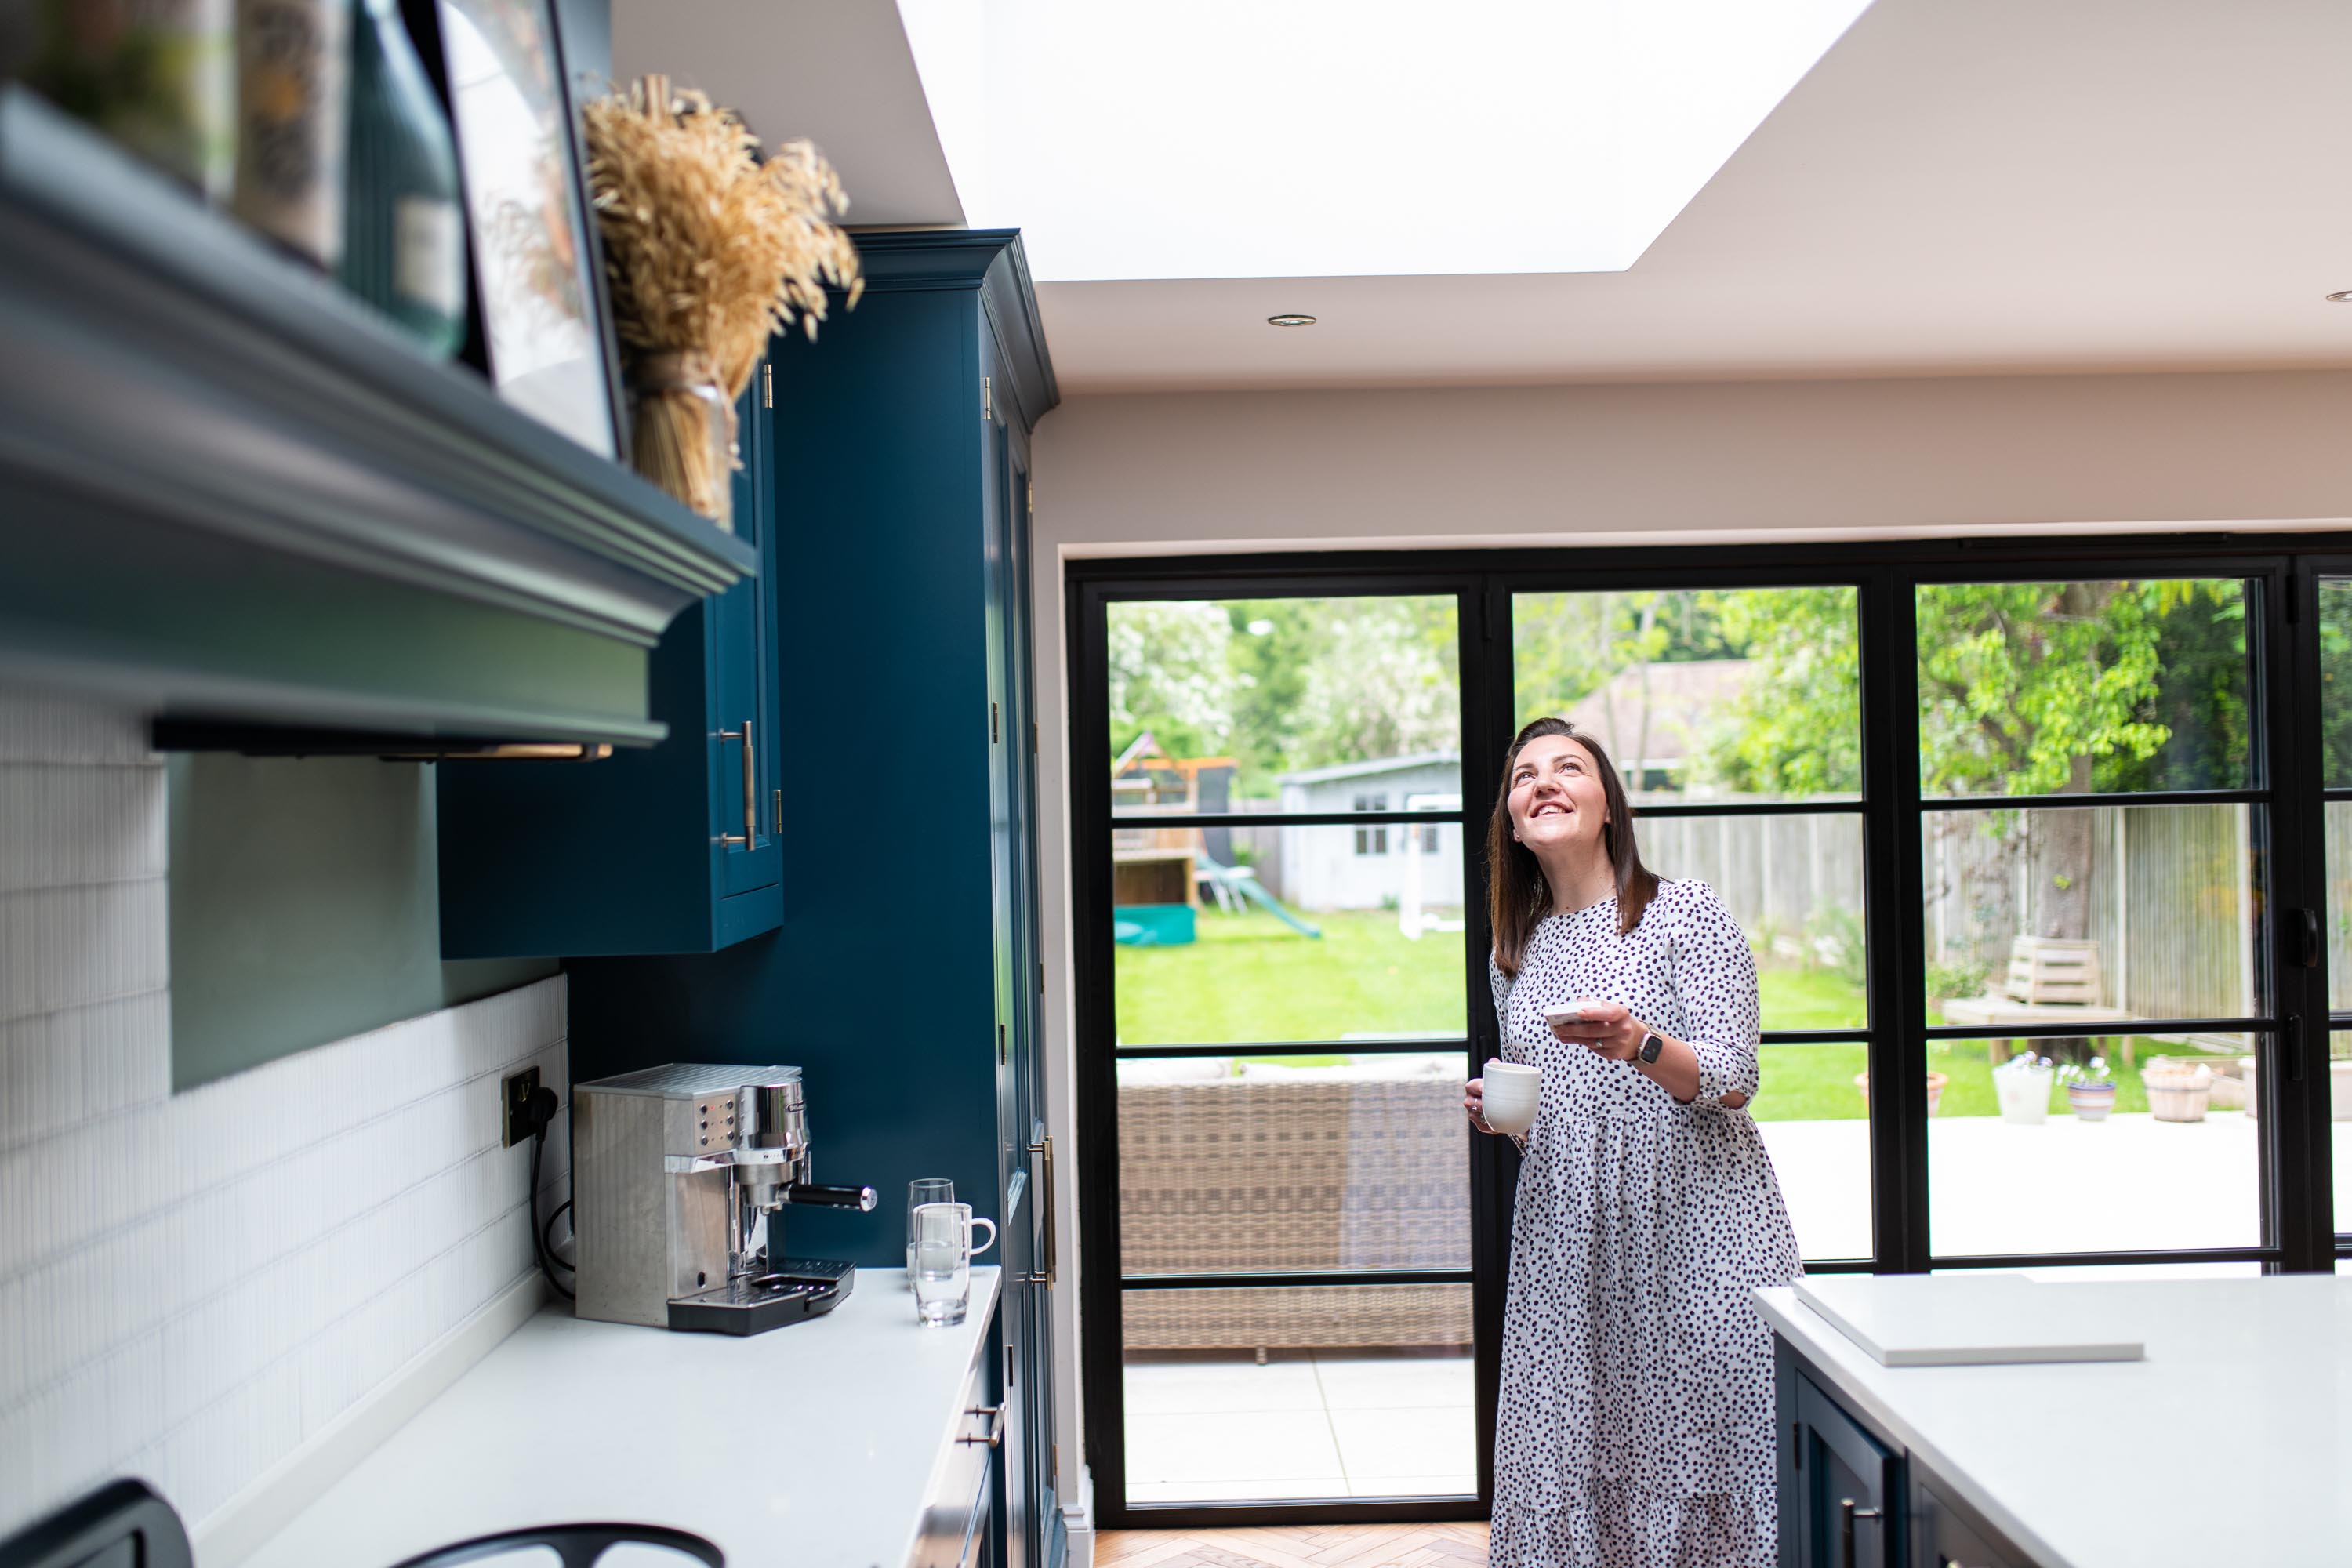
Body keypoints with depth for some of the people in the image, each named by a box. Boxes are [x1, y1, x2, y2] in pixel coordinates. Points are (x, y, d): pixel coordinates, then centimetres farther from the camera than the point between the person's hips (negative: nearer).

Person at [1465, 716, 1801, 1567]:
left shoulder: (1687, 911, -1)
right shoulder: (1514, 957, 13)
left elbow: (1731, 1081, -9)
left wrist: (1640, 1045, -26)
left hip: (1698, 1238, -4)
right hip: (1569, 1250, 4)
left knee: (1706, 1452, -4)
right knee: (1571, 1469, 2)